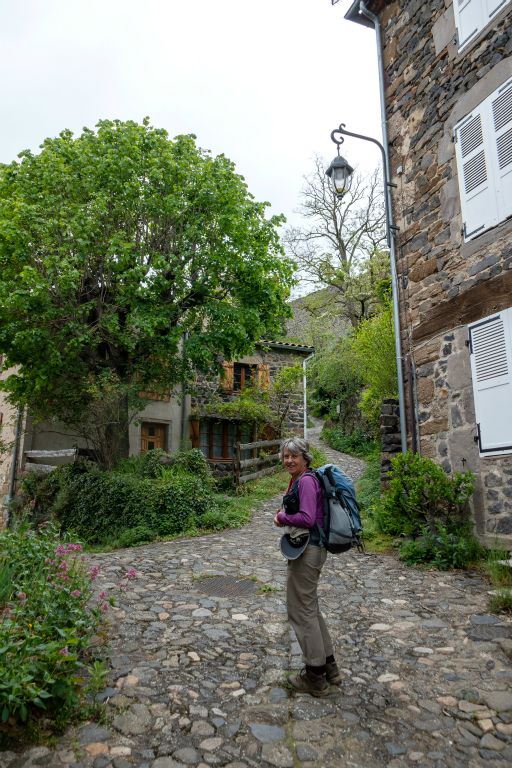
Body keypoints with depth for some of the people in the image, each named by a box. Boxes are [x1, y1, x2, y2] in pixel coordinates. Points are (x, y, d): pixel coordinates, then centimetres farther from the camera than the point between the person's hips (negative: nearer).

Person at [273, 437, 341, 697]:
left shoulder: (306, 481, -18)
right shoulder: (298, 480, 12)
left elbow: (307, 518, -25)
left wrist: (282, 516, -11)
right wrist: (284, 517, 5)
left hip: (307, 550, -10)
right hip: (309, 548, 10)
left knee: (301, 609, 2)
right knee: (309, 607, 20)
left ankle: (315, 677, 16)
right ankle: (329, 666, 32)